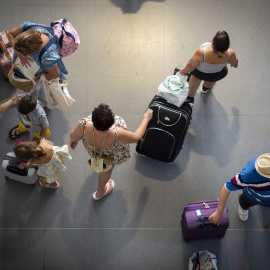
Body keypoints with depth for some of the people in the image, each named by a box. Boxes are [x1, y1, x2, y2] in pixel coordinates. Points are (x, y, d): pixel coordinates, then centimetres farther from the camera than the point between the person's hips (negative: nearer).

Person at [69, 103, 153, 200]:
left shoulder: (84, 125, -42)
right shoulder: (117, 135, -47)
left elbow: (74, 136, -18)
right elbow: (136, 137, -27)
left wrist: (73, 140, 7)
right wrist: (146, 118, -12)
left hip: (92, 149, 2)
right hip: (111, 154, -2)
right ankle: (100, 192, 58)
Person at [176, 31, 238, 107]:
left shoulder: (202, 53, -44)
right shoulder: (230, 54, -35)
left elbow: (191, 66, -26)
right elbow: (234, 62, -11)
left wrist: (183, 71, -4)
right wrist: (234, 64, 13)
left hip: (199, 72, -1)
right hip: (218, 74, 1)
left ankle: (190, 98, 54)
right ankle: (206, 88, 70)